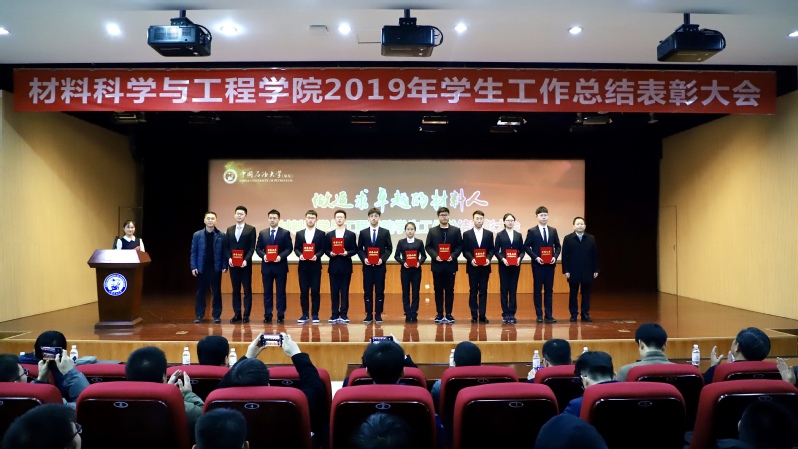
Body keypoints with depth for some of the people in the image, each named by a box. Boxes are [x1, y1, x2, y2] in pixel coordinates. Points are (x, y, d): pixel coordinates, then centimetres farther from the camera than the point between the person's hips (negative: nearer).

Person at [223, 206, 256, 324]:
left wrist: (246, 260, -17)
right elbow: (226, 247, 9)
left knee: (247, 290, 1)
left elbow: (252, 247, -5)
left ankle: (246, 315, 6)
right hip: (233, 264, 4)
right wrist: (229, 258, -7)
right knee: (235, 290, 7)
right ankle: (237, 314, 13)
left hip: (245, 264, -3)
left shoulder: (251, 229, 1)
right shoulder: (229, 229, 13)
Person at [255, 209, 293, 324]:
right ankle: (267, 315, 13)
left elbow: (289, 248, -3)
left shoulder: (285, 233, 2)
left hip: (280, 266, -2)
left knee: (281, 292, 2)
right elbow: (258, 248, 8)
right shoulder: (262, 233, 10)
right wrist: (263, 255, -12)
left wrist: (281, 256, -18)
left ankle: (281, 316, 8)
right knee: (267, 292, 7)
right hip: (267, 266, 2)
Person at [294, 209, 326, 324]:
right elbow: (296, 248, 7)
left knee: (315, 291, 0)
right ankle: (305, 315, 10)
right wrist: (300, 255, -13)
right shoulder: (299, 234, 10)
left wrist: (316, 256, -19)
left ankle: (315, 315, 8)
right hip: (303, 266, 2)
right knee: (303, 291, 4)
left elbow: (322, 249, -1)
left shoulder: (321, 234, 4)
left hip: (315, 265, -2)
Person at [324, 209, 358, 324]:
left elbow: (355, 250, 1)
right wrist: (330, 253, -14)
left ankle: (344, 315, 6)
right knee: (334, 292, 4)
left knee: (345, 291, 1)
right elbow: (325, 249, 7)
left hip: (346, 266, -1)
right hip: (333, 266, 2)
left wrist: (347, 253, -18)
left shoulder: (351, 235, 5)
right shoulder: (329, 235, 10)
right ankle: (334, 315, 9)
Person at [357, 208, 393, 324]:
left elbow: (389, 248, 3)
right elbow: (359, 249, 7)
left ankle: (378, 314, 9)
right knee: (367, 291, 3)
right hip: (367, 266, 1)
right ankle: (369, 314, 8)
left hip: (380, 265, -1)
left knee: (380, 291, 2)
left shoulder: (385, 232, 4)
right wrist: (364, 258, -10)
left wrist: (382, 259, -11)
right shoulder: (363, 232, 7)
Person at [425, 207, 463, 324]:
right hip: (437, 265, 0)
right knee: (438, 290, 4)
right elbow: (428, 247, 3)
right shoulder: (432, 231, 7)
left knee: (449, 290, 3)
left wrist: (453, 256, -14)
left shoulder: (456, 230, 6)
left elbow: (460, 246, 2)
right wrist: (435, 256, -13)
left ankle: (449, 314, 9)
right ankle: (439, 314, 11)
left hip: (450, 264, 0)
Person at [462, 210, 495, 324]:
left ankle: (482, 315, 6)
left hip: (485, 267, 1)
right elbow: (465, 251, 0)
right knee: (473, 291, 3)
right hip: (472, 267, -1)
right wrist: (471, 259, -16)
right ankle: (474, 315, 8)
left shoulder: (489, 234, 8)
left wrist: (488, 258, -13)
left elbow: (491, 249, 5)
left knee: (483, 291, 3)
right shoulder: (467, 234, 4)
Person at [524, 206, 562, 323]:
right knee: (538, 290, 3)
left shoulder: (553, 231, 9)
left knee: (549, 290, 5)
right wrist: (535, 257, -12)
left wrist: (555, 256, -4)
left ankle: (548, 315, 10)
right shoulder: (532, 231, -1)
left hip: (550, 264, 3)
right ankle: (539, 315, 9)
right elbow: (526, 246, -2)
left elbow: (558, 246, 13)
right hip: (538, 264, -3)